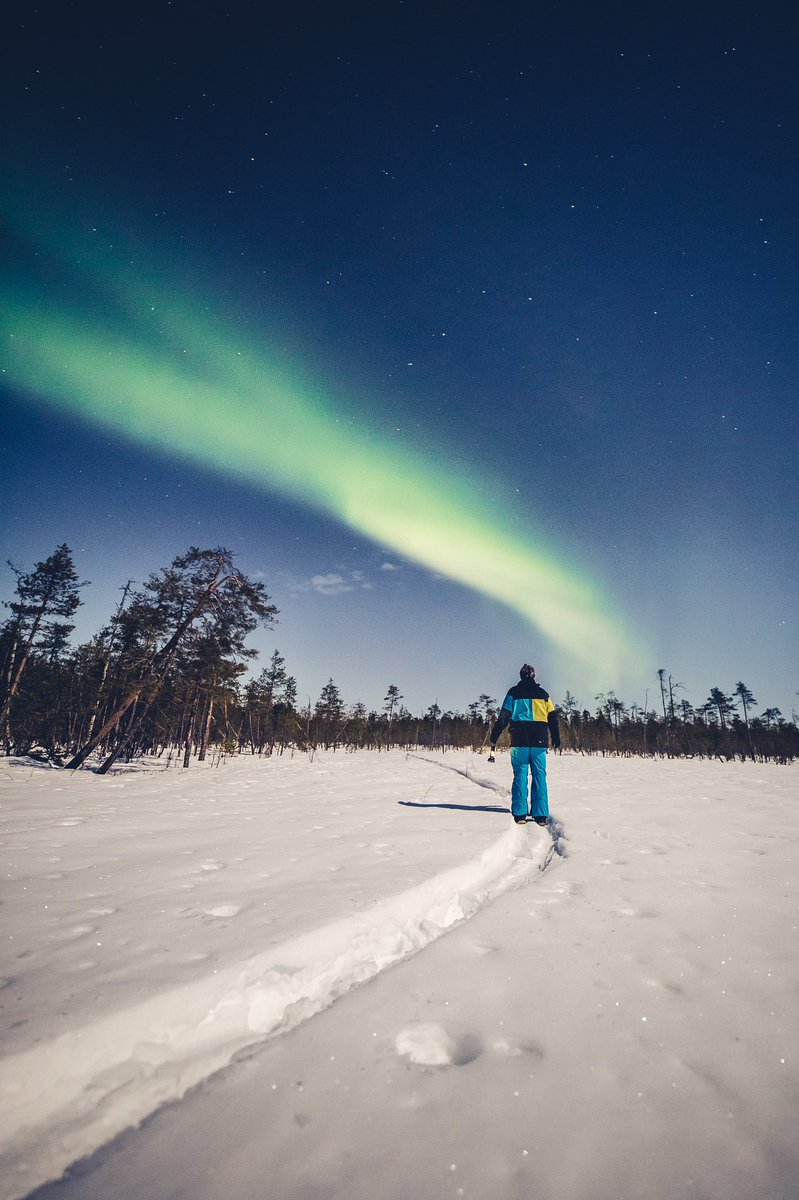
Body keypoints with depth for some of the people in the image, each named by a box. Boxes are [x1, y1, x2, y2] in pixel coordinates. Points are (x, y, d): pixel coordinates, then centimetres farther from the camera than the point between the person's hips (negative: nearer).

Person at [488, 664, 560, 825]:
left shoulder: (513, 693, 6)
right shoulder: (543, 694, 11)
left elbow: (503, 718, 1)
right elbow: (553, 719, 11)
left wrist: (494, 739, 3)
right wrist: (557, 741, 17)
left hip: (519, 741, -1)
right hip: (539, 741, 1)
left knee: (520, 776, 2)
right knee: (540, 777, 5)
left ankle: (520, 814, -1)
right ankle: (541, 815, 3)